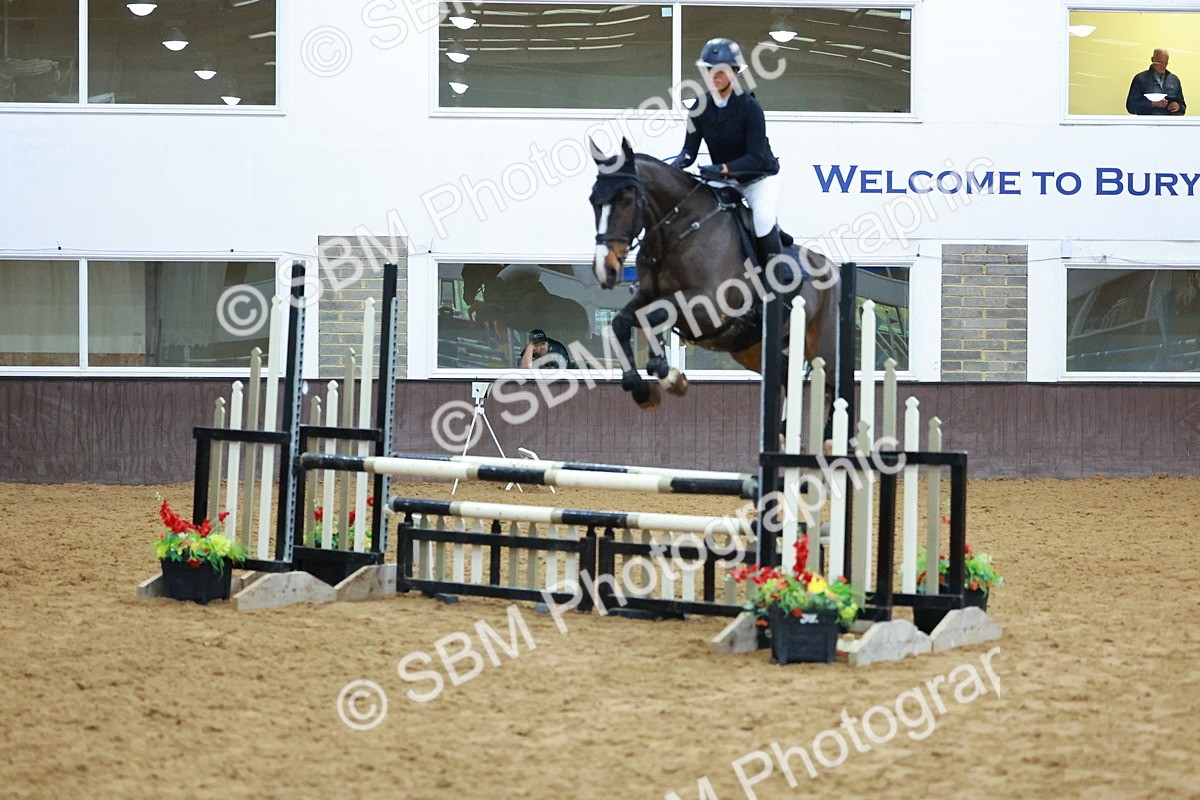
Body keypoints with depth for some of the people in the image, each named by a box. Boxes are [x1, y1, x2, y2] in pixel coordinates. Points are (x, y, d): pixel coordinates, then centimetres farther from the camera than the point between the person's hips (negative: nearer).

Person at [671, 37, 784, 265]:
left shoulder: (749, 106, -22)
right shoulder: (701, 107, -6)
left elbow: (756, 157, -28)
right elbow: (690, 148, -7)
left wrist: (723, 168, -42)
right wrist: (680, 162, -31)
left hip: (760, 177, -6)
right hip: (723, 182, 6)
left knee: (763, 218, -30)